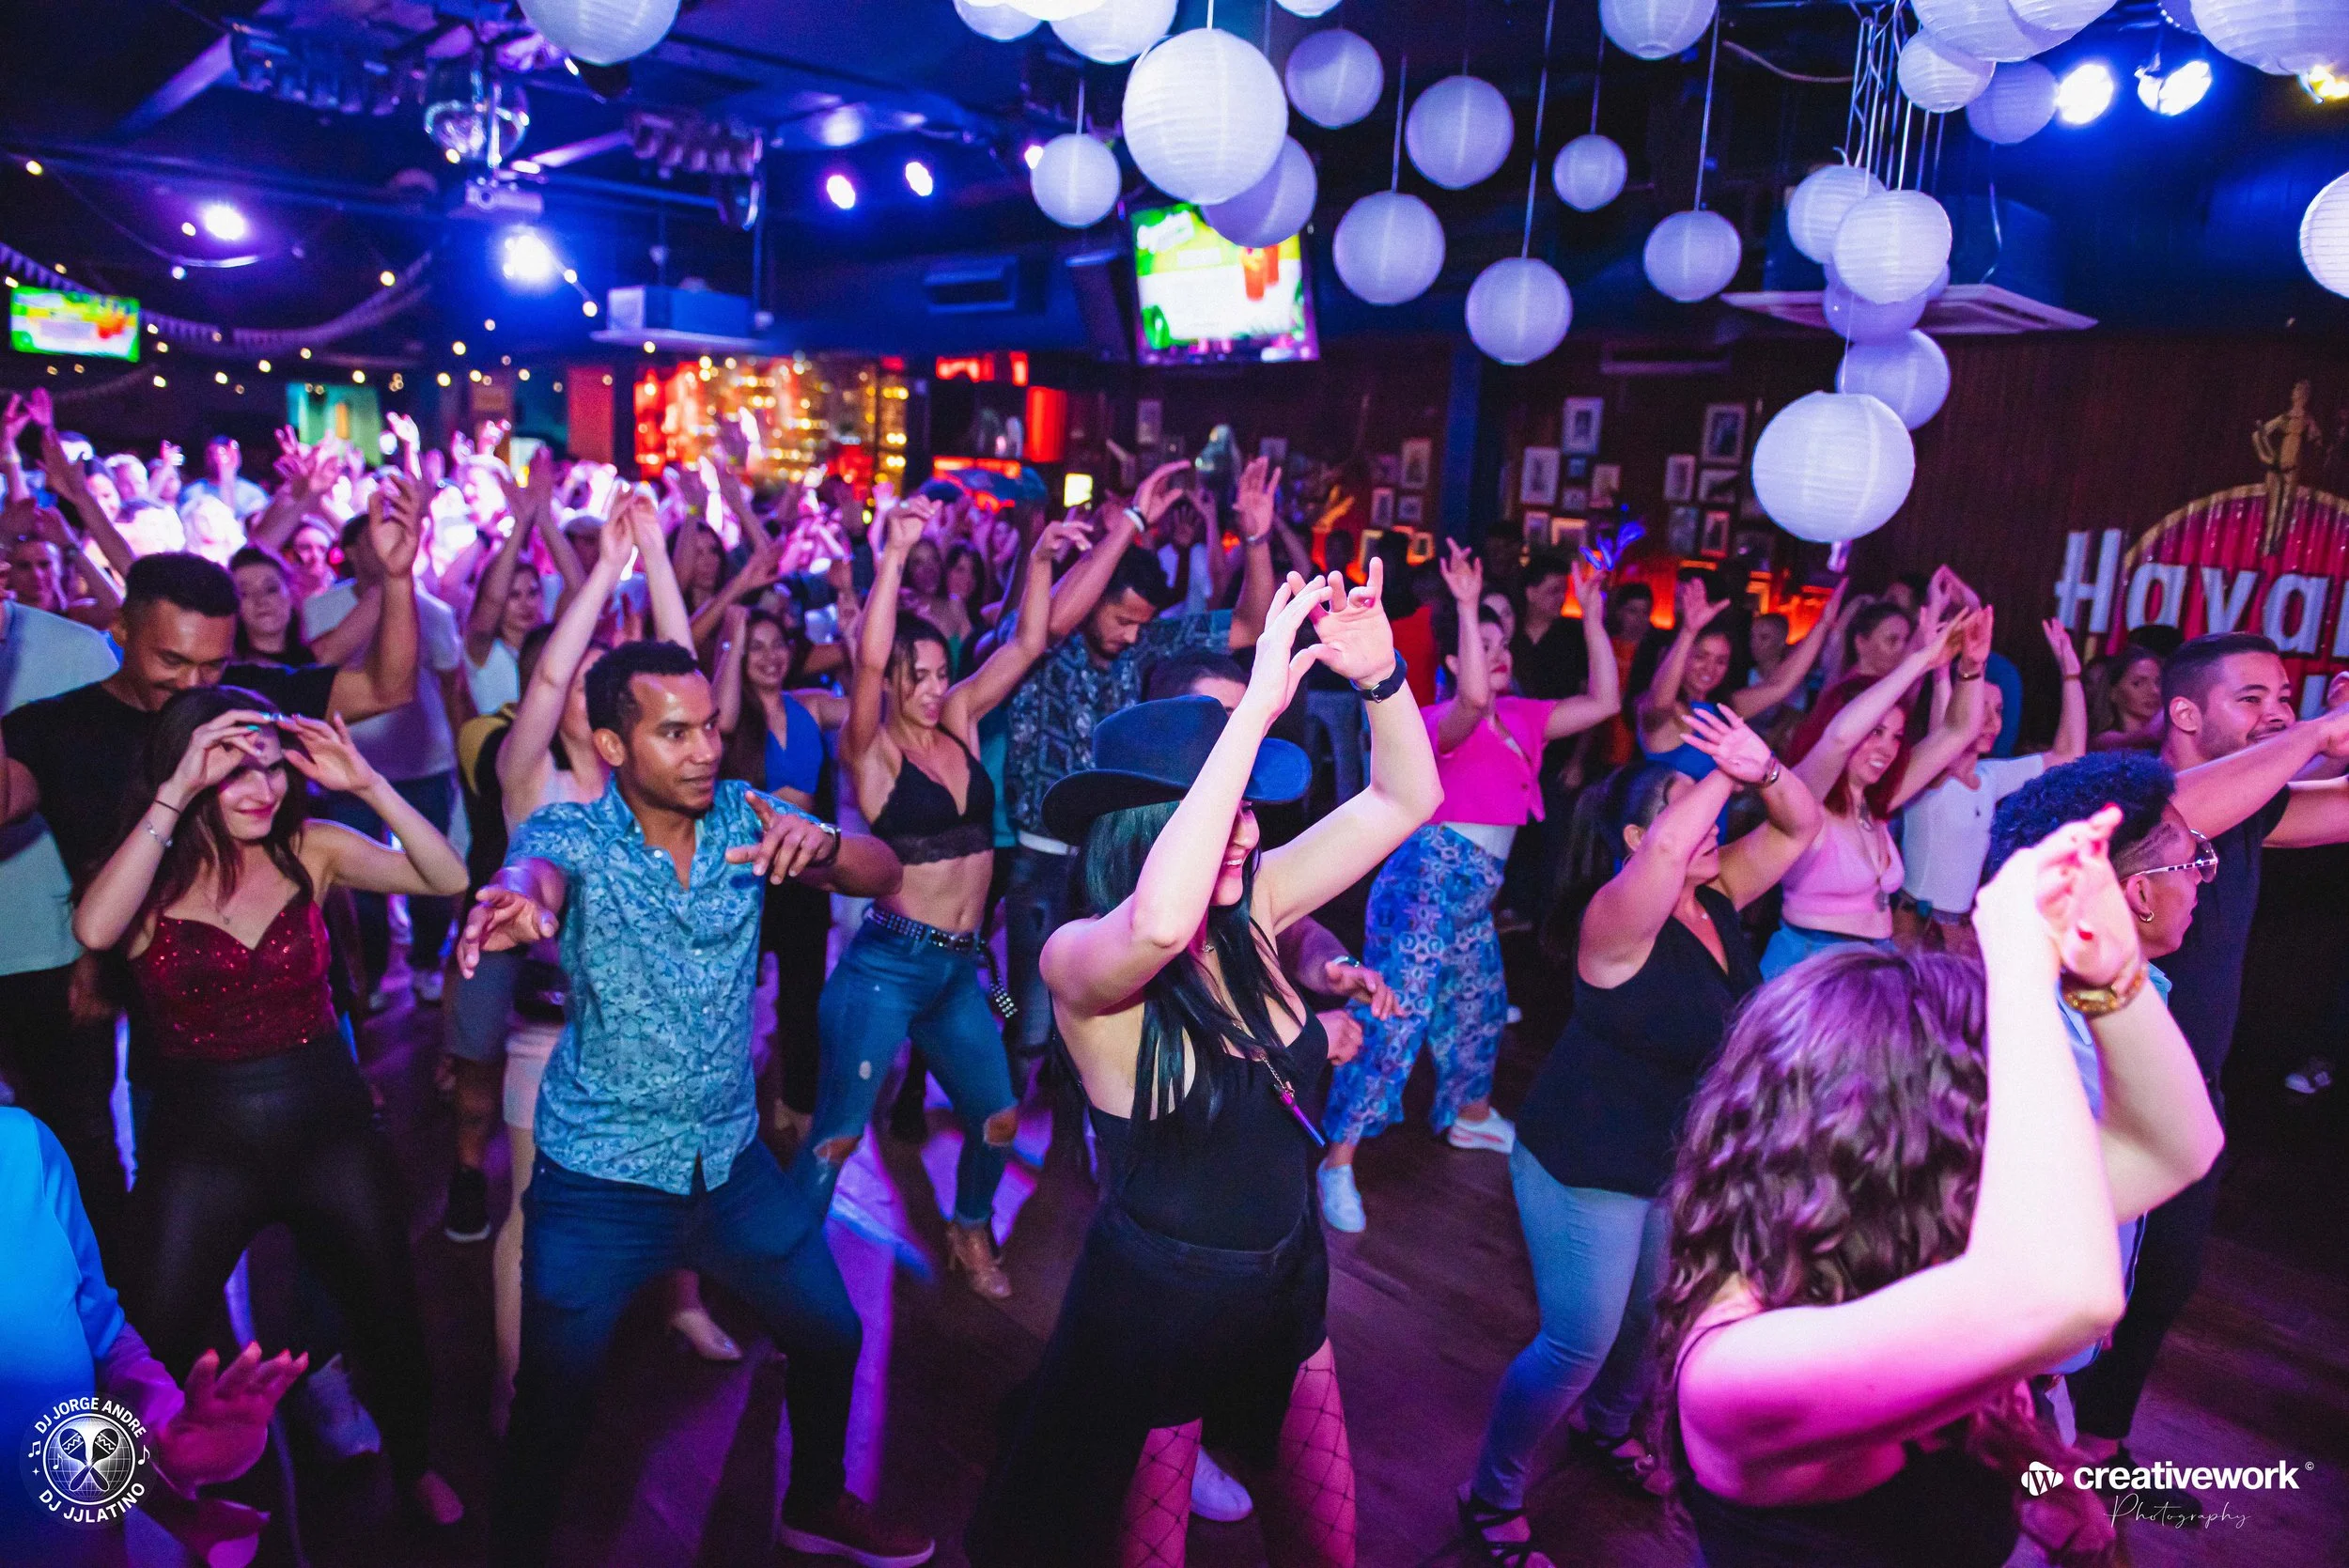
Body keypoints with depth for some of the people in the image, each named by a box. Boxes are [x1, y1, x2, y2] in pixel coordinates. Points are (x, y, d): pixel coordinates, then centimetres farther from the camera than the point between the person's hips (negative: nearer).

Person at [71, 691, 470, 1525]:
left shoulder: (308, 848, -7)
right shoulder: (153, 873, -9)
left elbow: (449, 879, -16)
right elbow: (95, 930, -32)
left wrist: (367, 784, -26)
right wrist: (177, 793, -32)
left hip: (329, 1121, 1)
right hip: (200, 1139, -1)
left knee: (388, 1315, 12)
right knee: (161, 1343, 6)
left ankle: (411, 1464, 39)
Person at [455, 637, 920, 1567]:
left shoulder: (746, 816, -6)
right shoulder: (574, 831, -15)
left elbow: (881, 874, -16)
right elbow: (538, 865, -38)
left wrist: (822, 845, -39)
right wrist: (519, 897, -63)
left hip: (733, 1159, 4)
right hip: (597, 1178, -3)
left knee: (831, 1339, 15)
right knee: (555, 1400, 7)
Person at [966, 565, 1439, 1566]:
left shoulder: (1247, 915, -7)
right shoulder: (1077, 959, -24)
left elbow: (1403, 799, -4)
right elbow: (1158, 924, -49)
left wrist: (1380, 676, -22)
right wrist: (1256, 708, -45)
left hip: (1289, 1293, 6)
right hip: (1152, 1308, -6)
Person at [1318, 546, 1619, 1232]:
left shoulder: (1521, 718, 11)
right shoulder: (1447, 721, -13)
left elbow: (1603, 700, 11)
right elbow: (1474, 696, -37)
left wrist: (1592, 618, 6)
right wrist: (1466, 606, -33)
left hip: (1474, 888, 9)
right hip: (1430, 875, -9)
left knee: (1480, 1005, 25)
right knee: (1396, 1014, -11)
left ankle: (1471, 1116, 49)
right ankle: (1339, 1161, -6)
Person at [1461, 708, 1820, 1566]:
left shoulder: (1716, 899, -3)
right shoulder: (1620, 921, -27)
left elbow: (1800, 823, -1)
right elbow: (1666, 847, -48)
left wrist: (1762, 769, -21)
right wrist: (1724, 772, -33)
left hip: (1680, 1159, 8)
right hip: (1588, 1168, -8)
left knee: (1653, 1312, 23)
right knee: (1579, 1345, 1)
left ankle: (1608, 1427, 53)